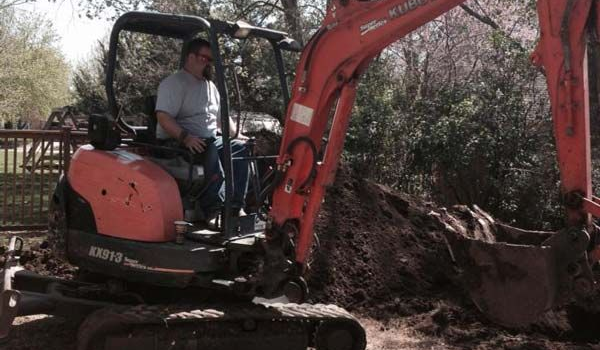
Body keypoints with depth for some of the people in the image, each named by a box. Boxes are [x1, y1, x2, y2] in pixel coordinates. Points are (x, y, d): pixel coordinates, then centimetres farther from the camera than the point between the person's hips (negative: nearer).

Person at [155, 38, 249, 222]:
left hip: (209, 140, 8)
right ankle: (213, 208, -42)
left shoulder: (210, 86, 21)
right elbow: (163, 117, -20)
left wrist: (237, 135, 11)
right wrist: (185, 137, -32)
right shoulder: (174, 83, -7)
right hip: (176, 143, -8)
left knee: (241, 148, -10)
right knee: (210, 151, -36)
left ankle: (235, 207, -16)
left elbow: (222, 117, 28)